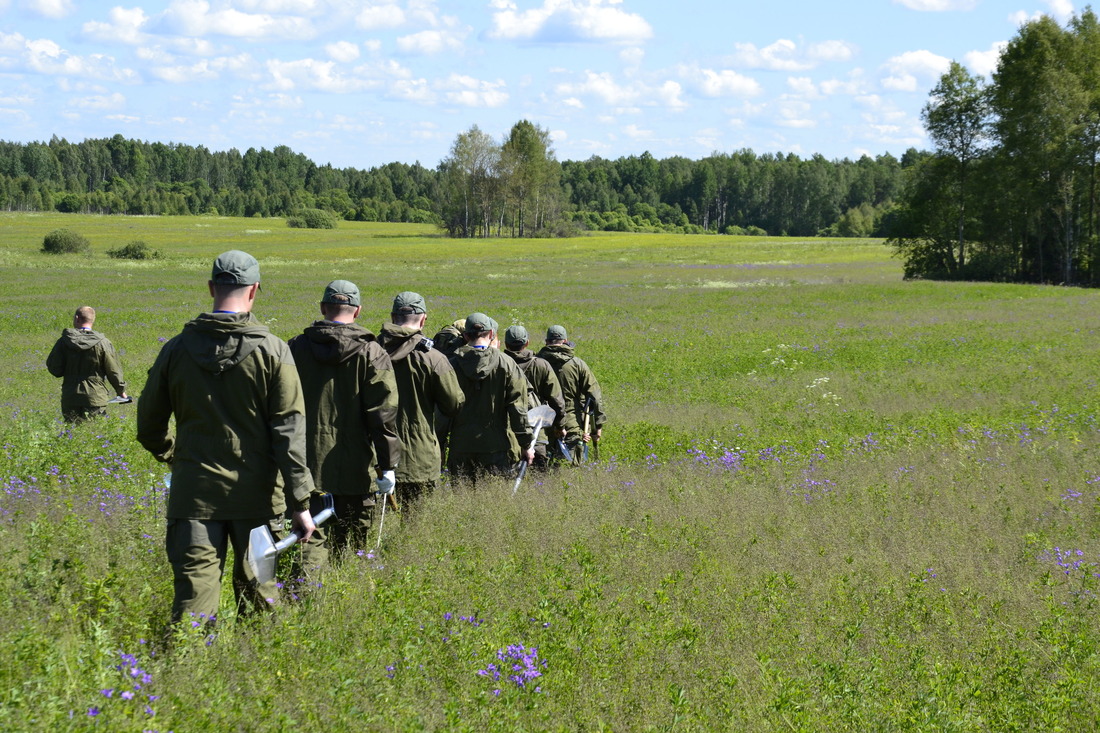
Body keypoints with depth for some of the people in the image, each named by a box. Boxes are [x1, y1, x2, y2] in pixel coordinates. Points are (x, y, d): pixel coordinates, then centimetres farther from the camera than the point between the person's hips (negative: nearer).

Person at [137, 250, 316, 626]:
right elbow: (289, 433, -8)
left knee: (193, 595, 1)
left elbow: (149, 429, 10)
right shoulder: (272, 351, -5)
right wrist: (300, 503, -6)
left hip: (193, 494, 1)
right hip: (255, 495, -1)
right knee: (258, 595, 10)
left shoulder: (176, 349, 3)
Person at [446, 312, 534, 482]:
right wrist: (526, 445, 3)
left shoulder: (453, 365, 0)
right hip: (498, 447, -1)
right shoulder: (506, 364, -3)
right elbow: (518, 408, -3)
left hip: (461, 448, 1)